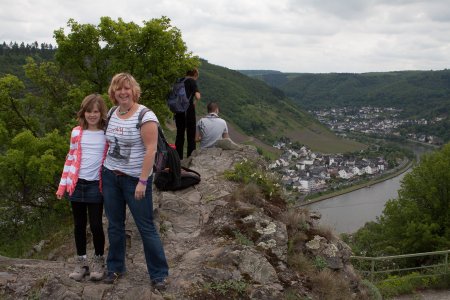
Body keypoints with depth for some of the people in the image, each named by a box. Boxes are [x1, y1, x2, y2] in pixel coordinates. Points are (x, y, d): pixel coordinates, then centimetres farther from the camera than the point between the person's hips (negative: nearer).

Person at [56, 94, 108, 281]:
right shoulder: (76, 133, 4)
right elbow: (70, 159, 10)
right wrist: (62, 185, 7)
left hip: (96, 185, -2)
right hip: (77, 184, 3)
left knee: (96, 225, 1)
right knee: (79, 225, 9)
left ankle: (98, 261, 19)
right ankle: (81, 262, 22)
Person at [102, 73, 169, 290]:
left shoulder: (145, 116, -14)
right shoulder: (112, 113, 6)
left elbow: (150, 150, -17)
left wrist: (143, 182, -20)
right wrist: (105, 170, 13)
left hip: (135, 179, -6)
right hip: (110, 177, 6)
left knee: (146, 227, 1)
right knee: (114, 225, 15)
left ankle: (159, 274, 13)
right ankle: (115, 268, 31)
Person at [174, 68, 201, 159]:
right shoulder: (192, 81, -6)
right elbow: (197, 96, -18)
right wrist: (194, 104, -1)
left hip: (178, 111, 5)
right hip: (189, 111, -5)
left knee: (179, 134, 13)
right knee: (191, 135, 4)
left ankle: (178, 158, 17)